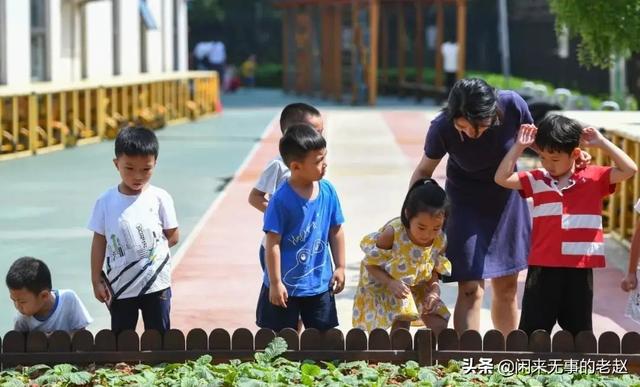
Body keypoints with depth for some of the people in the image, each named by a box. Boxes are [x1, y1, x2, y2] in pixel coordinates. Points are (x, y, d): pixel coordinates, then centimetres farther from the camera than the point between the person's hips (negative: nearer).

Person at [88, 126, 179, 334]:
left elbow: (173, 237, 2)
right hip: (120, 286, 1)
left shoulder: (160, 198, -5)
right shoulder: (106, 202, -3)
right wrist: (96, 280, 0)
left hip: (156, 284, -1)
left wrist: (152, 247, -9)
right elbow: (99, 241, 1)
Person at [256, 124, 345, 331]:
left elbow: (335, 231, 9)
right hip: (285, 285, -5)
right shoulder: (282, 199, -19)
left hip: (319, 283, 5)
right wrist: (275, 283, -14)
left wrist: (340, 267, 10)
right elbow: (273, 243, -16)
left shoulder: (328, 191, -3)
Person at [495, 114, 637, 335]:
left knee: (579, 332, 14)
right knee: (532, 331, 5)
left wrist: (602, 143, -7)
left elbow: (629, 170, -7)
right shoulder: (537, 180, 4)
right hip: (543, 267, 0)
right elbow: (502, 178, -1)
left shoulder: (594, 178, 1)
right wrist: (519, 146, -3)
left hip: (580, 268, 0)